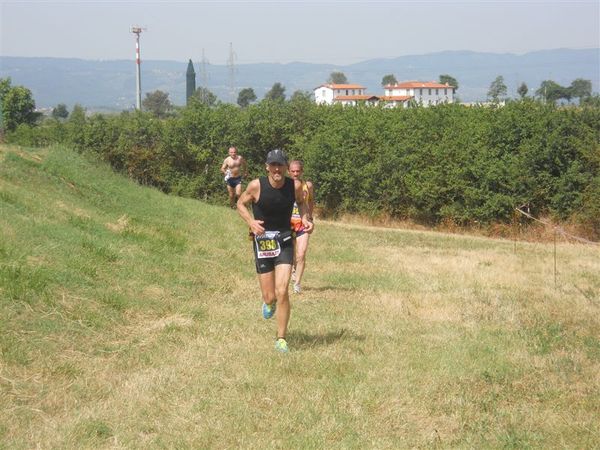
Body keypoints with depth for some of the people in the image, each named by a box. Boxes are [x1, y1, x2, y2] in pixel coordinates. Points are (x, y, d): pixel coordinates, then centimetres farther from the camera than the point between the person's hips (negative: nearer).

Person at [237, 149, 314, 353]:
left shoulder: (295, 186, -8)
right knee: (270, 297, 2)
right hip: (262, 242, 0)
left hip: (285, 242, 1)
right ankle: (269, 302, 43)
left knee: (282, 292, -13)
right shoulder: (256, 185, -13)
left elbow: (301, 202, 15)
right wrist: (251, 222, -14)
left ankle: (281, 338, 2)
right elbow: (241, 203, 3)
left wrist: (305, 218, -4)